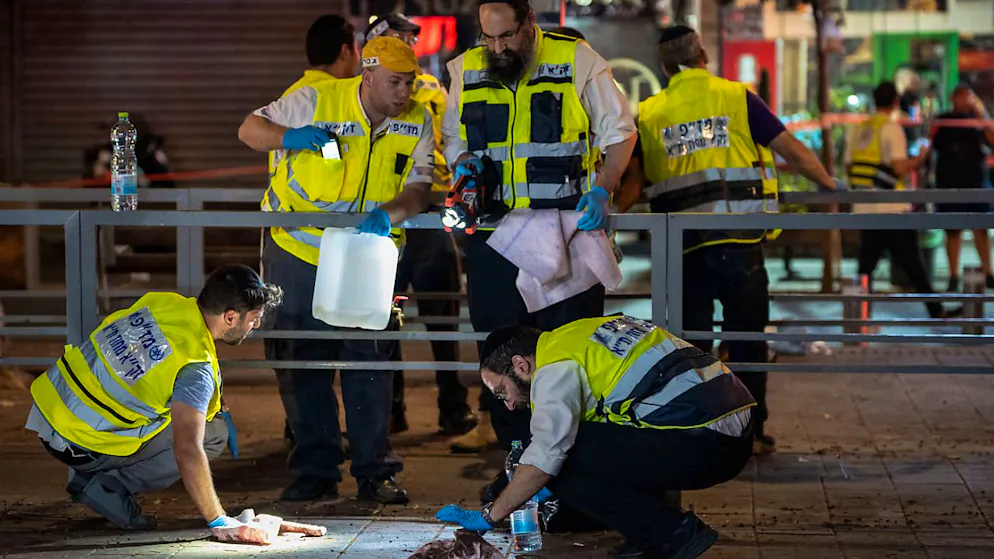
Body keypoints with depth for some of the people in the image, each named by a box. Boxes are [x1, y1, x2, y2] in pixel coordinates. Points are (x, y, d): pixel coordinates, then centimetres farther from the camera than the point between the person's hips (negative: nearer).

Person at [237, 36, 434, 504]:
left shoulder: (417, 122, -4)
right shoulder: (316, 101, -12)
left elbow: (419, 185, -11)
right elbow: (250, 129, -5)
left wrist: (389, 212, -33)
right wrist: (290, 138, -26)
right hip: (298, 250, -1)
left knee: (369, 360, -1)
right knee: (302, 362, 3)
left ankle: (374, 470, 7)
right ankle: (315, 471, 12)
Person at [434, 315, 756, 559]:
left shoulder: (557, 366, -5)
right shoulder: (579, 337, 22)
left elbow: (546, 454, -15)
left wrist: (488, 517, -6)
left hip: (701, 445, -10)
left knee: (560, 465, -7)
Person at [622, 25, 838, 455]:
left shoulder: (648, 114, 7)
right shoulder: (736, 98, 2)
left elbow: (632, 181, 7)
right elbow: (792, 151, 3)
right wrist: (830, 186, 17)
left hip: (683, 245, 1)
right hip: (740, 241, -1)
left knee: (691, 340, 9)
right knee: (747, 337, 10)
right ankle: (751, 432, 12)